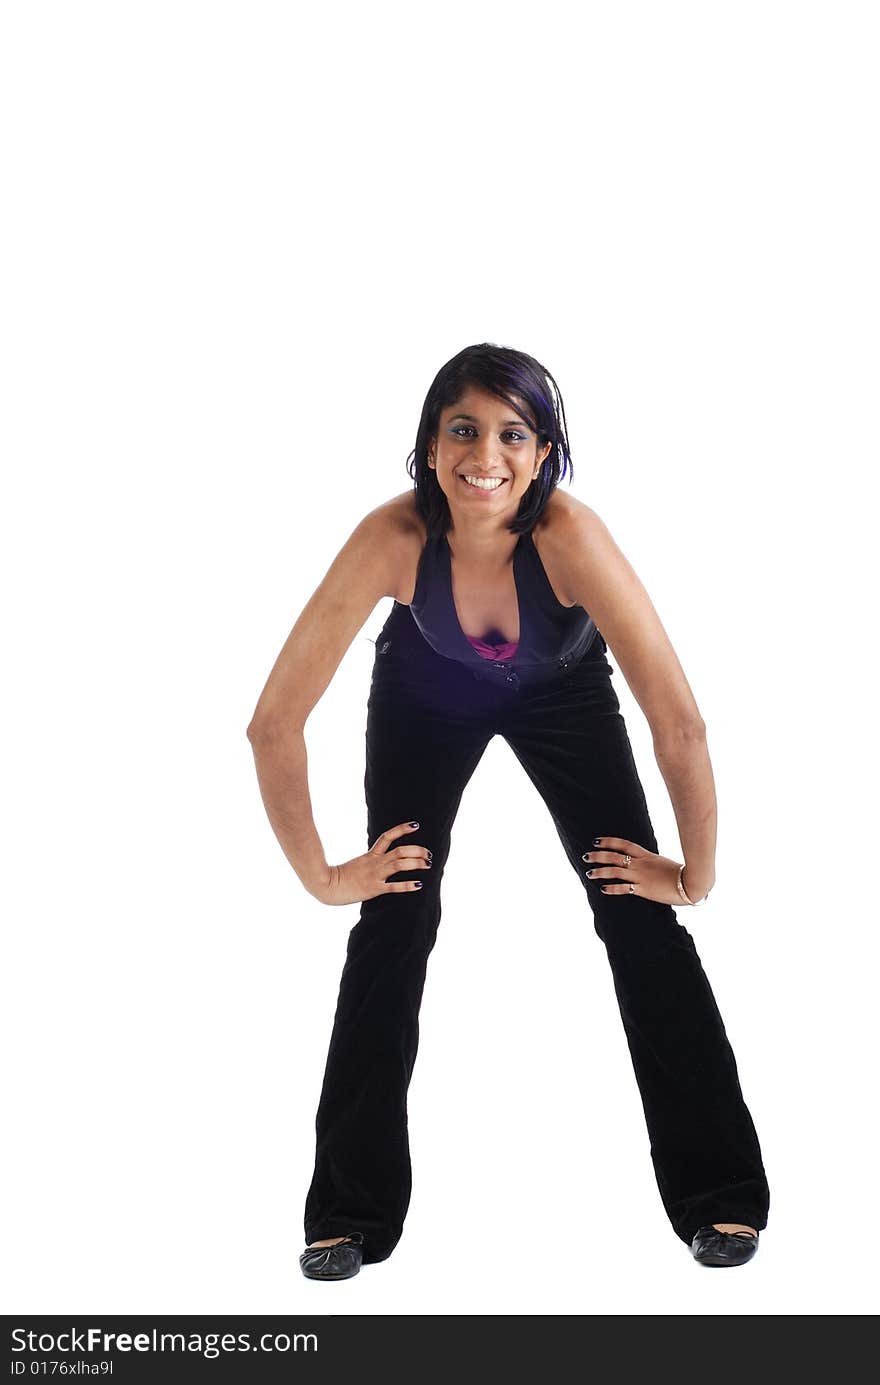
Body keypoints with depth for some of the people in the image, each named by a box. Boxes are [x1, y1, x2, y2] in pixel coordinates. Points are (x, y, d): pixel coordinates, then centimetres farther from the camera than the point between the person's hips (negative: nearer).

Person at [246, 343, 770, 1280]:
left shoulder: (568, 535, -40)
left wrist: (695, 877, -28)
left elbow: (679, 721, -37)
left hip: (563, 693, 0)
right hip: (427, 693, 1)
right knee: (393, 924, -8)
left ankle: (721, 1199, 4)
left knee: (639, 918, -10)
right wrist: (321, 877, -24)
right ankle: (350, 1216, 6)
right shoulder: (395, 538, -37)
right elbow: (274, 723, -31)